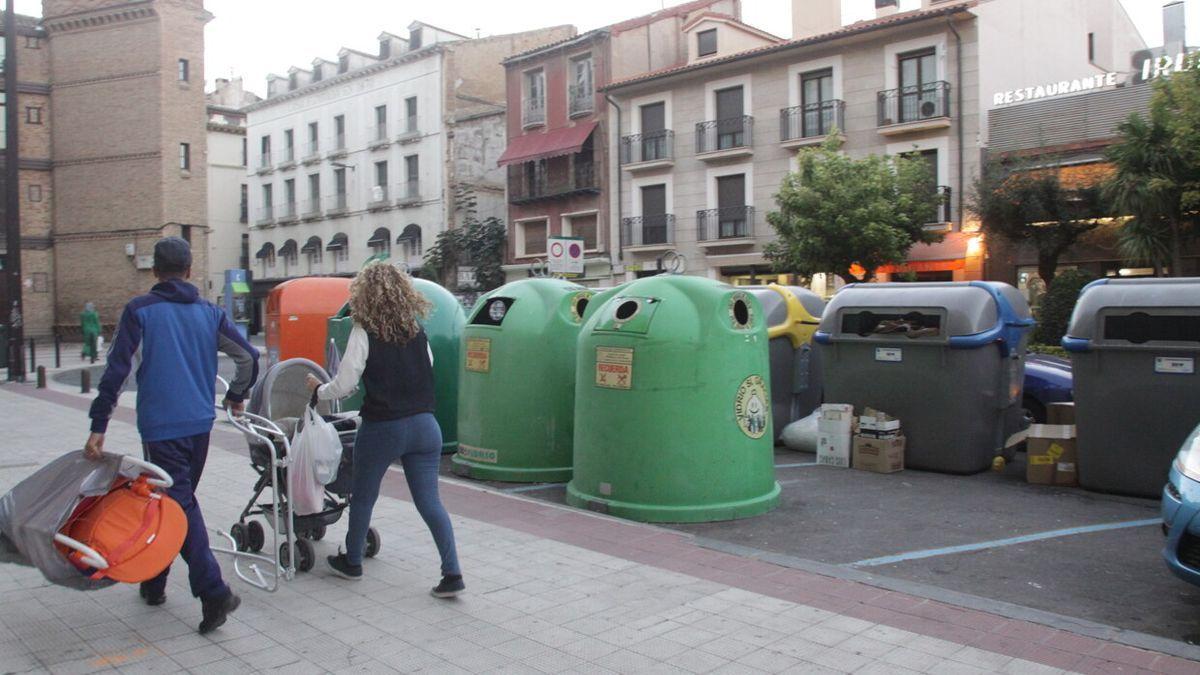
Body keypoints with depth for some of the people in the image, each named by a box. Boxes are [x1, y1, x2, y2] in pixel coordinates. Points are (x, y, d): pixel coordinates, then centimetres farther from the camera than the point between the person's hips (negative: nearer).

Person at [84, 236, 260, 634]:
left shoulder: (140, 310, -4)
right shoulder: (208, 313, 7)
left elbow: (116, 371, -10)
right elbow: (248, 357, 4)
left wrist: (98, 427, -7)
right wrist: (236, 396, 20)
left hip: (161, 426, -5)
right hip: (200, 424, 5)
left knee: (179, 505, -5)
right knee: (176, 500, 18)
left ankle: (214, 591, -14)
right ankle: (154, 583, 31)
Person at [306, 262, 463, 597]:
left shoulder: (364, 332, -8)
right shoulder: (417, 331, 5)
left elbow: (344, 385, -8)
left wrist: (319, 389, 11)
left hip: (382, 428, -3)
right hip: (424, 425, 4)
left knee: (362, 496, 18)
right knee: (430, 501, 5)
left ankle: (352, 562, 36)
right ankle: (452, 573, 0)